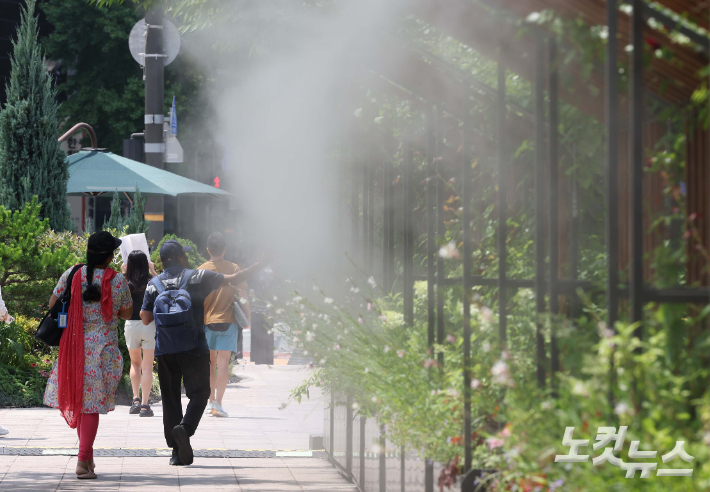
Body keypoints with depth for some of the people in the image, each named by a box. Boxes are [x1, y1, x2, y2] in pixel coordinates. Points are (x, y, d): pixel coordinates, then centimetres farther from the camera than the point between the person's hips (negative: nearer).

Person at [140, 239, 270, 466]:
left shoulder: (154, 284, 5)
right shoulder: (198, 277, -2)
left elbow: (145, 318, 4)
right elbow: (234, 279, -3)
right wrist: (260, 265, 7)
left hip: (164, 349, 3)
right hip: (194, 347, -3)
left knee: (170, 398, 8)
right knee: (199, 392, 6)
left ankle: (176, 451, 5)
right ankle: (185, 427, -22)